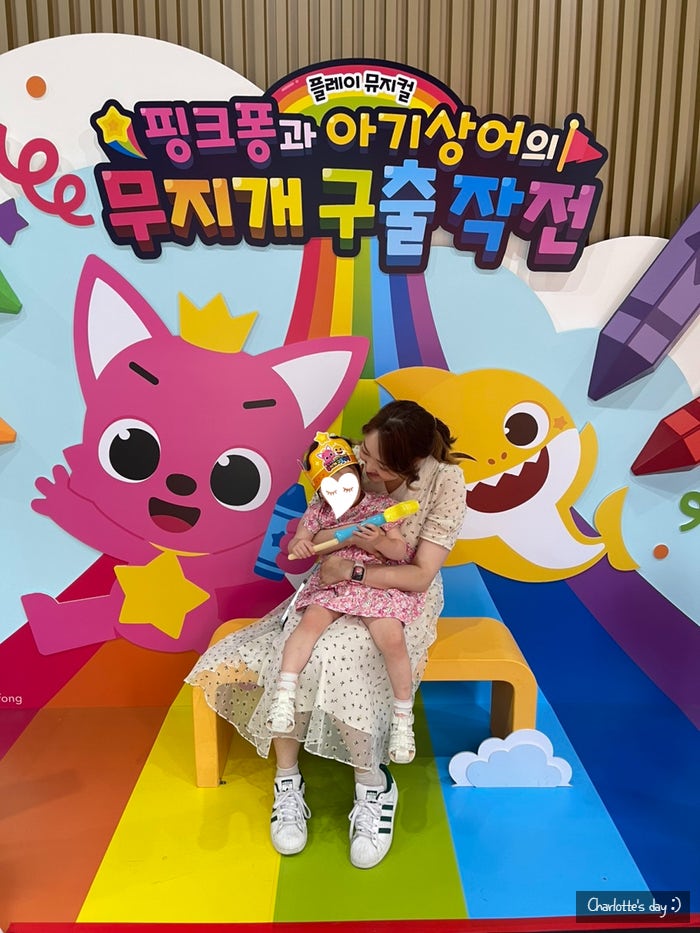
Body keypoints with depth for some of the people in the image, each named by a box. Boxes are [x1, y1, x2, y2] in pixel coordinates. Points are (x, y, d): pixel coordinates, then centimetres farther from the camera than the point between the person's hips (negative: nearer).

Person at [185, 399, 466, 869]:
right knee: (290, 654, -24)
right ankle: (288, 782, -4)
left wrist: (352, 571, -30)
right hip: (337, 589, 4)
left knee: (333, 659, -31)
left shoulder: (445, 482, -20)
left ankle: (374, 787, -10)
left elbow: (421, 576, -20)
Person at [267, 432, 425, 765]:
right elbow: (297, 545, 8)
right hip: (332, 583, 3)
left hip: (378, 584, -2)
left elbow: (403, 552, -4)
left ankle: (402, 717, -5)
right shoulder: (317, 511, 7)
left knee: (392, 639, -24)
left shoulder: (380, 506, -2)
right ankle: (284, 693, -16)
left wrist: (379, 542, -24)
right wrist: (300, 545, -16)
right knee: (311, 621, -27)